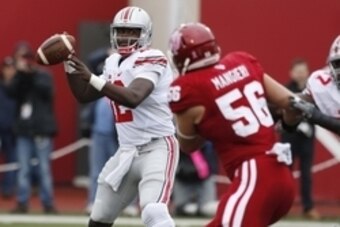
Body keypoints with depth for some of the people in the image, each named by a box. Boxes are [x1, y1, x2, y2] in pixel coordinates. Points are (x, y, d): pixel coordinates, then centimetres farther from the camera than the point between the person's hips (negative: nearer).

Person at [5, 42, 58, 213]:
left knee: (44, 169, -2)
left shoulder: (43, 76, 1)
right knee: (23, 169, 3)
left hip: (42, 130, -3)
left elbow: (46, 90, -17)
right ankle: (22, 203, 6)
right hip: (23, 130, 3)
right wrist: (20, 73, -17)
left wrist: (31, 74, -14)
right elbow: (10, 91, -8)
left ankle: (48, 203, 2)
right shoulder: (19, 78, 9)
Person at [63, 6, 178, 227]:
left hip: (157, 148, -9)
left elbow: (133, 98, -30)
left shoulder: (150, 60, -13)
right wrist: (70, 65, 7)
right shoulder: (114, 63, 12)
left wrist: (92, 78, -34)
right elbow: (85, 95, 21)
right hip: (128, 151, 9)